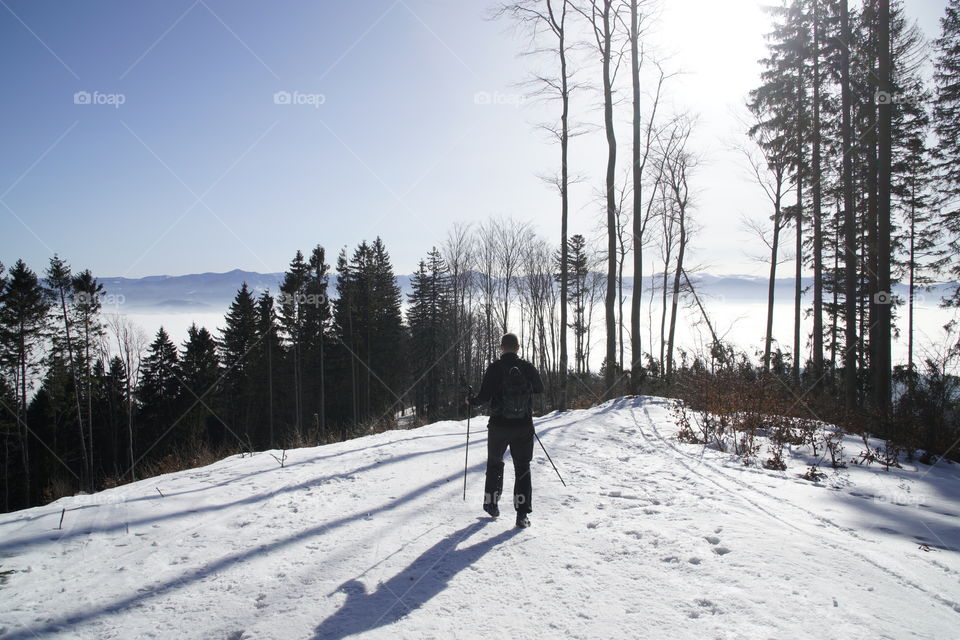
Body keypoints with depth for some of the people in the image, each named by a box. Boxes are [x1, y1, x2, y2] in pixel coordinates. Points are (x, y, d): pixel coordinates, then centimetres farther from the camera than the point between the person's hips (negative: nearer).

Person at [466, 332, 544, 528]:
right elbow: (540, 389, 13)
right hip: (524, 426, 1)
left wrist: (471, 400, 6)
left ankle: (491, 503, 29)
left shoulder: (495, 368, -11)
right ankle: (523, 513, 1)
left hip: (499, 426, -1)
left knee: (495, 463, 21)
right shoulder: (528, 367, -3)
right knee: (522, 468, 8)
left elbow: (484, 396, -14)